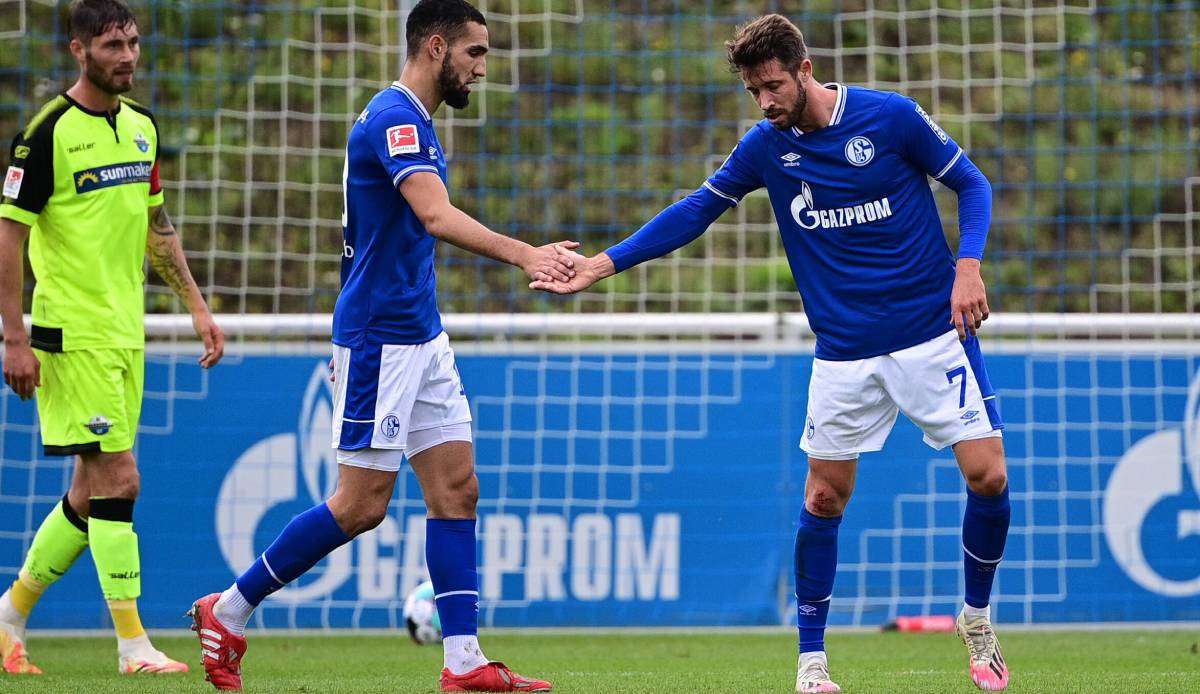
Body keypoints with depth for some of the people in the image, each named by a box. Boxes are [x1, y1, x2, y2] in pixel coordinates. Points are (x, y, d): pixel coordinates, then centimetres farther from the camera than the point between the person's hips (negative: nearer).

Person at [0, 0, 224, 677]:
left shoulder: (142, 125, 10)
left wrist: (198, 306, 18)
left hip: (126, 334, 8)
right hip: (73, 334, -8)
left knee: (91, 492, 11)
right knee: (117, 480, -11)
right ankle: (134, 645, -8)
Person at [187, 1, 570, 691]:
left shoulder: (413, 122, 16)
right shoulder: (395, 119, -16)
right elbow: (436, 216, -32)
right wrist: (522, 253, -43)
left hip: (420, 336, 10)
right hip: (379, 340, -10)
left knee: (457, 488, 3)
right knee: (363, 503, -7)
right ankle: (229, 611, 5)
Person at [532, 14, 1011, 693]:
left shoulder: (892, 117, -9)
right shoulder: (765, 146, 0)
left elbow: (971, 184, 1)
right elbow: (697, 209, 9)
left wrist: (968, 265, -15)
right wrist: (605, 262, 2)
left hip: (934, 331, -2)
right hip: (844, 353, 2)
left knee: (988, 476, -10)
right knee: (824, 497, -1)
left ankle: (978, 618, 13)